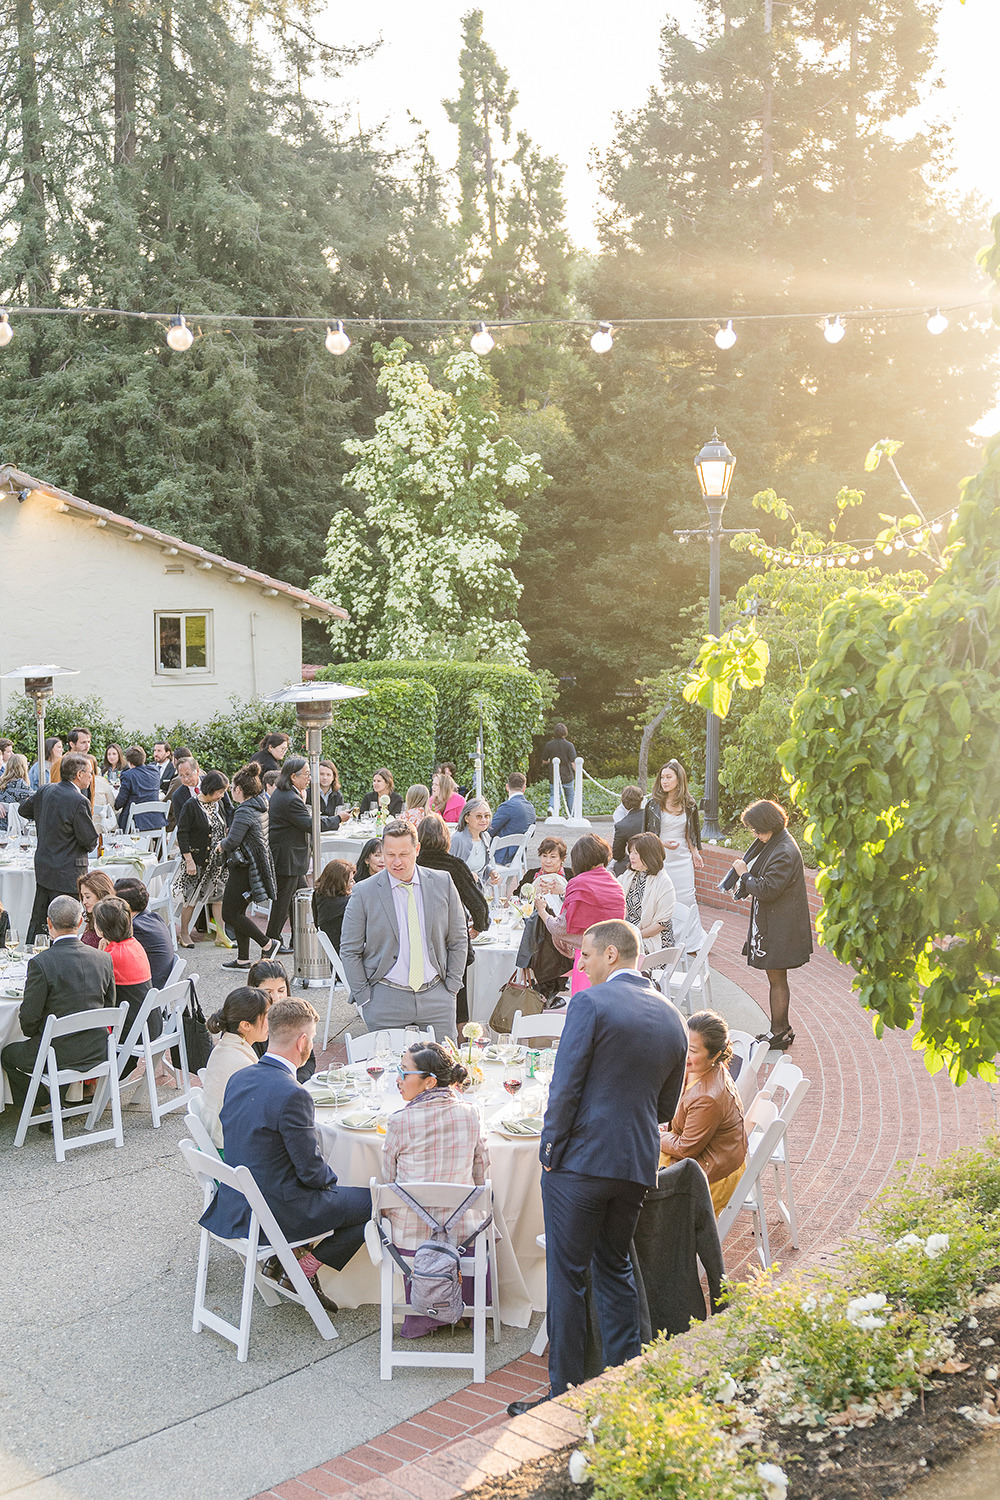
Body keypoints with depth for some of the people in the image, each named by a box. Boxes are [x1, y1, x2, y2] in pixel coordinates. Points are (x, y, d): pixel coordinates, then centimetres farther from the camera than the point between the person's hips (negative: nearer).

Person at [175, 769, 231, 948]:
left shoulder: (217, 805, 7)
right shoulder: (191, 805, -13)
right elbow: (182, 834, -14)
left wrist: (223, 843, 0)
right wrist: (189, 860, -18)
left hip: (217, 859, 6)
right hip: (197, 859, -6)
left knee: (218, 894, 4)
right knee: (191, 896, 3)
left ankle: (221, 935, 10)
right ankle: (184, 934, 17)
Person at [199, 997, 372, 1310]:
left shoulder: (238, 1078, 0)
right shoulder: (291, 1095, -26)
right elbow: (312, 1172, -19)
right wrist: (331, 1179, 4)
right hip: (277, 1211, -9)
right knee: (375, 1200, 3)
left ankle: (281, 1256, 19)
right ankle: (306, 1268, 6)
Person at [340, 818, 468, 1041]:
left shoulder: (443, 883, 2)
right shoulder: (364, 893, -4)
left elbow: (458, 940, 10)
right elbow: (349, 951, 1)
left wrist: (451, 988, 4)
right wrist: (365, 1000, -4)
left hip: (436, 997, 2)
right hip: (386, 1000, -2)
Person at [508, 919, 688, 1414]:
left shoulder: (591, 1002, -12)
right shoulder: (671, 1018, 8)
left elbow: (565, 1085, -15)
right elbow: (667, 1106, 14)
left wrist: (550, 1146, -5)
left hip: (581, 1158, -6)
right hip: (638, 1164, 7)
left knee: (567, 1276, 4)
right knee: (615, 1268, 20)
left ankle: (565, 1395, 10)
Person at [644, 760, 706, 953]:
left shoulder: (688, 803, 4)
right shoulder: (654, 803, -6)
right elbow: (646, 834, -1)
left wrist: (695, 853, 11)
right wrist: (662, 844, -15)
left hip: (683, 858, 3)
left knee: (687, 898, 4)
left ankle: (693, 942, 15)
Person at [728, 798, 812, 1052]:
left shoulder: (784, 853, -23)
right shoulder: (774, 843, 9)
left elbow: (767, 890, -25)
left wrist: (744, 874, -12)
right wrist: (746, 884, 7)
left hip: (781, 928, -10)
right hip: (772, 922, 10)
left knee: (776, 979, -1)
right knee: (776, 978, 17)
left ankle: (779, 1033, 9)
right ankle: (781, 1030, 26)